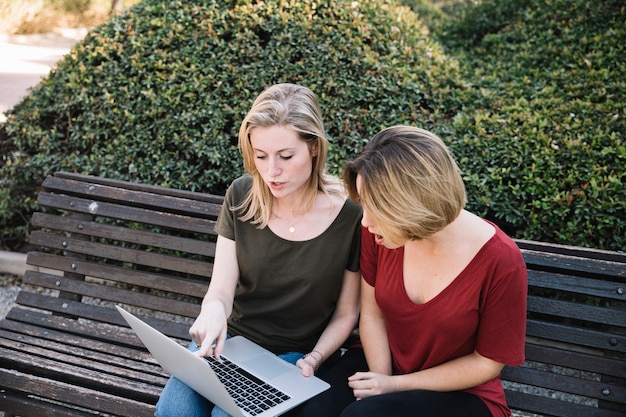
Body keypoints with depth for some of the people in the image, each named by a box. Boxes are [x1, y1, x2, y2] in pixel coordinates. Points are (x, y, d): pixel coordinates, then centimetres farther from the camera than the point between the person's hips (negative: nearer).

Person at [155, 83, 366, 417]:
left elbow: (346, 314, -3)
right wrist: (213, 311, -30)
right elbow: (221, 289, -8)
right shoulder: (241, 196, -7)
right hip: (230, 336, 3)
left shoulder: (351, 217, -16)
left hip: (295, 354, -2)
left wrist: (313, 360, -17)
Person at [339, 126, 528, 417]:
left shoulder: (499, 261, -23)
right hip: (386, 366, 4)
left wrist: (396, 385, -15)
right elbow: (372, 315, -1)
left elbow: (487, 361, -12)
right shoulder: (378, 230, -13)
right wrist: (381, 378, -15)